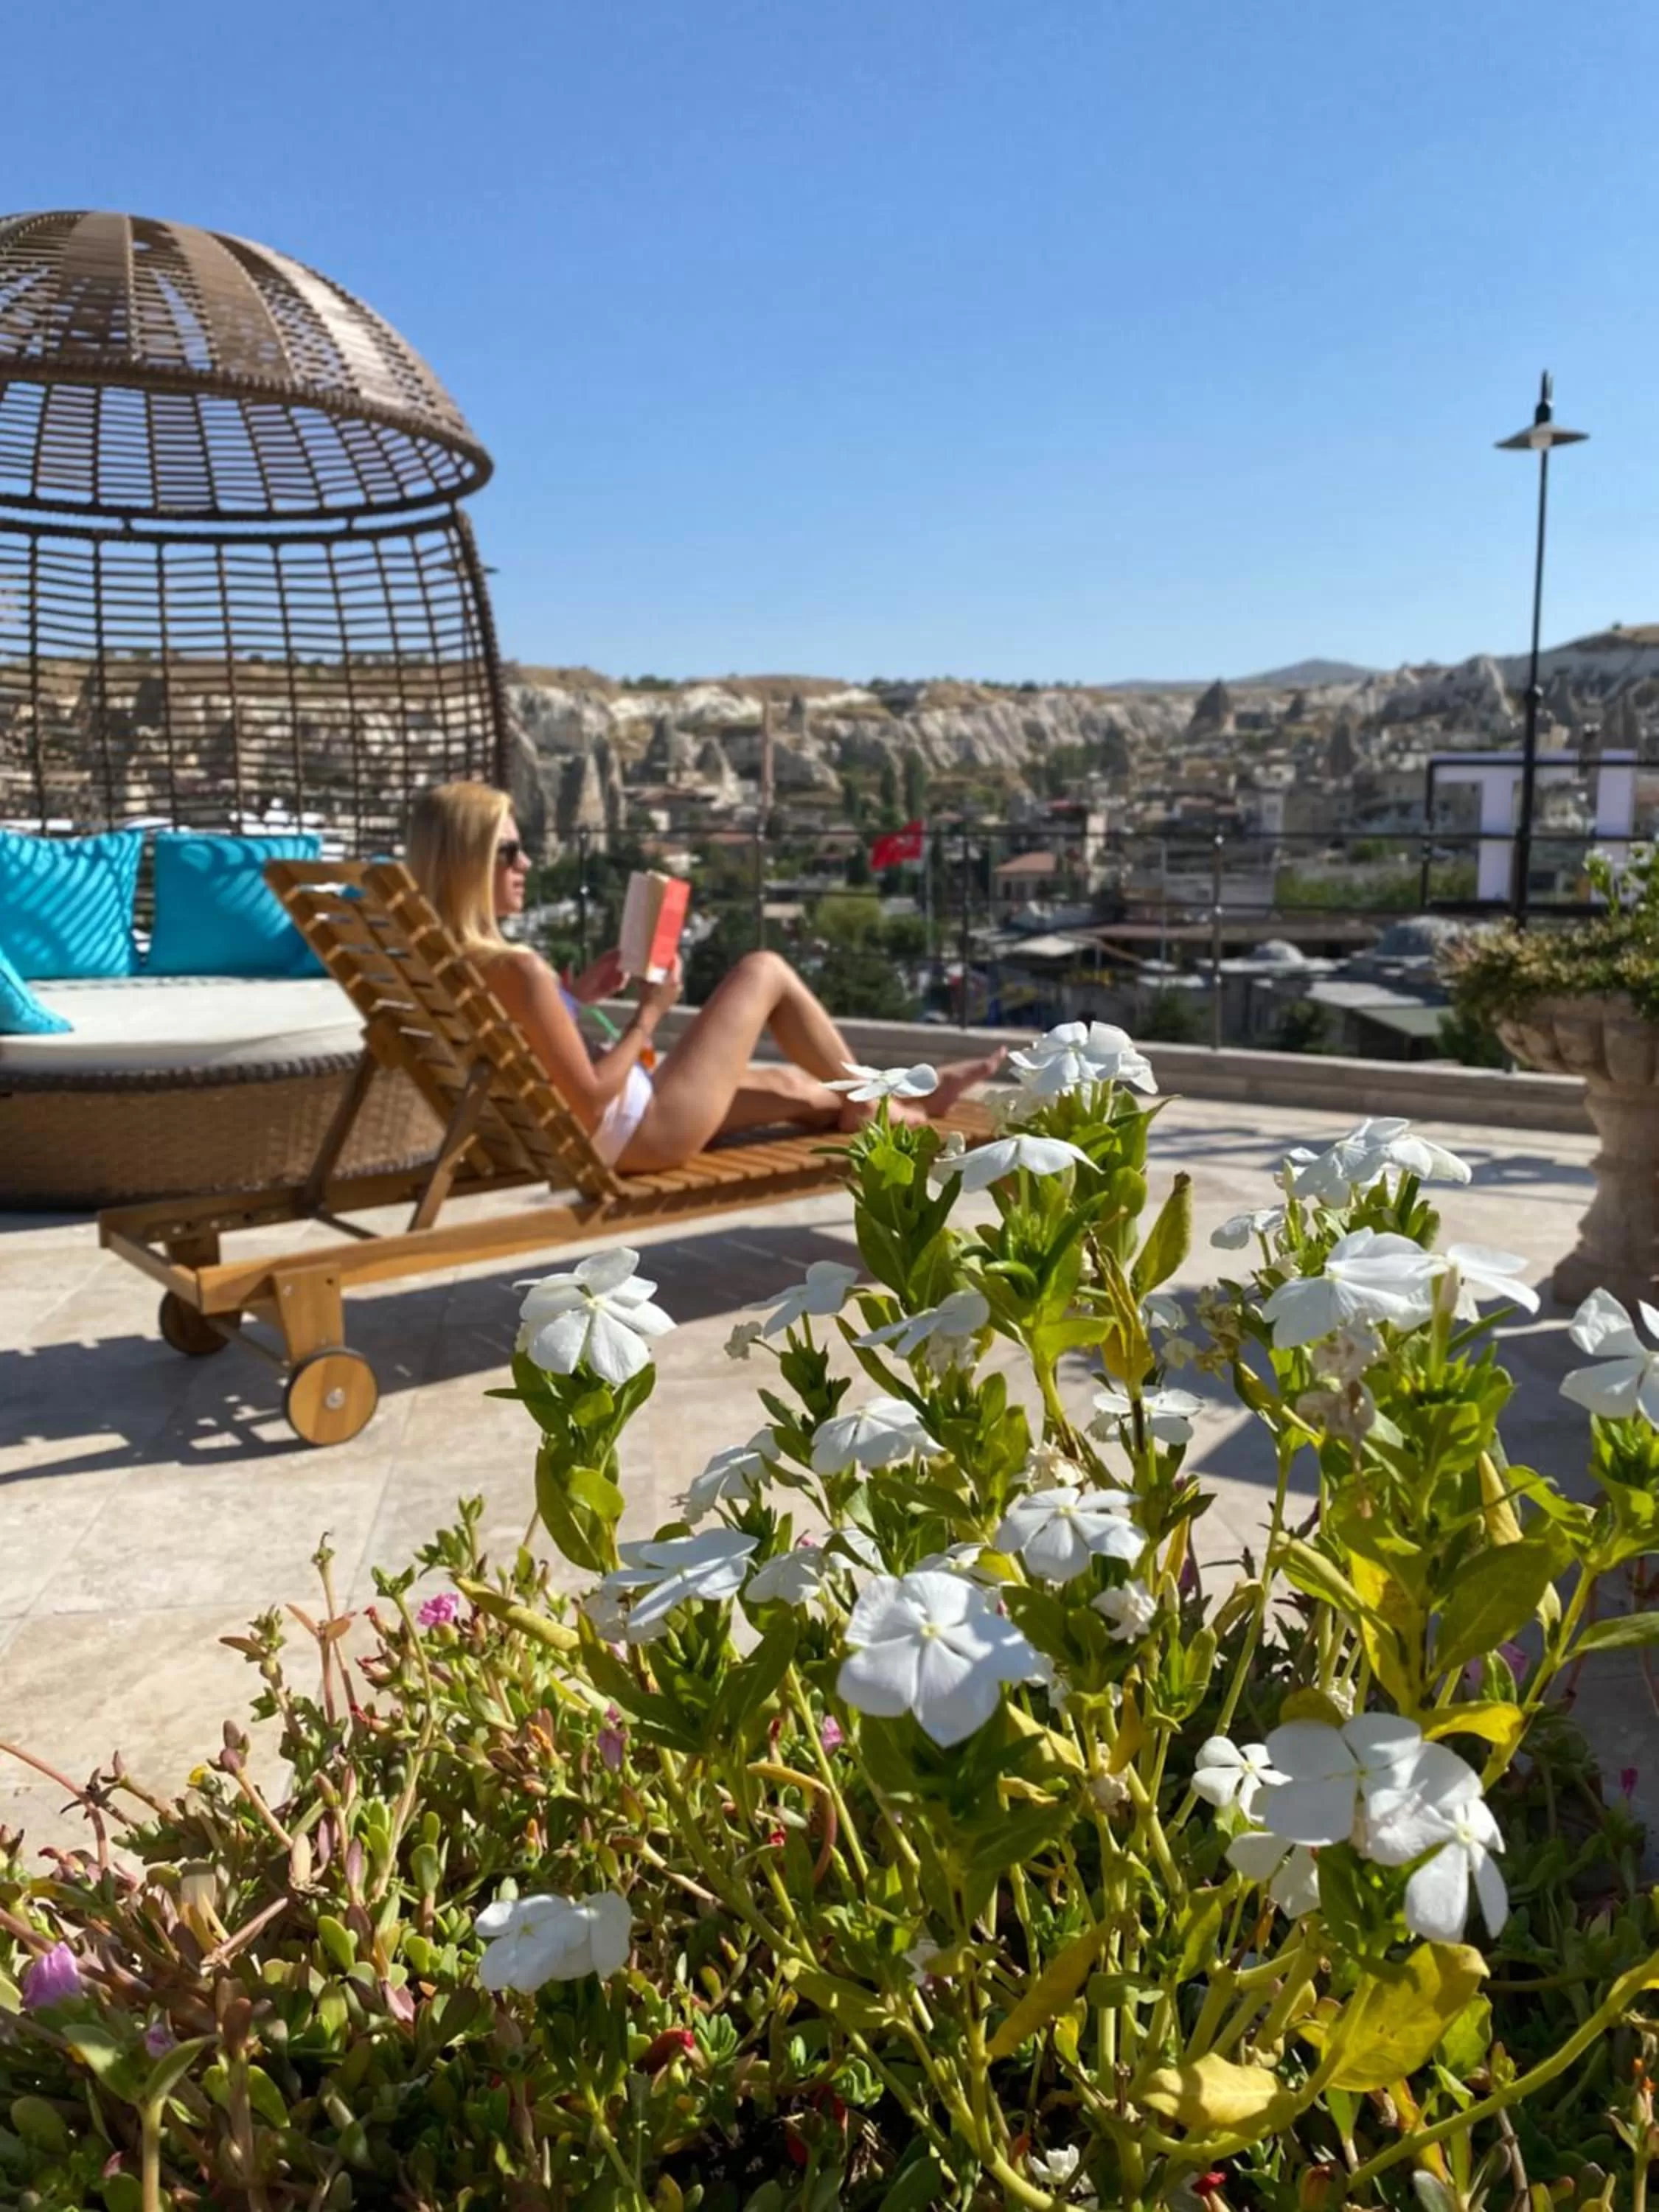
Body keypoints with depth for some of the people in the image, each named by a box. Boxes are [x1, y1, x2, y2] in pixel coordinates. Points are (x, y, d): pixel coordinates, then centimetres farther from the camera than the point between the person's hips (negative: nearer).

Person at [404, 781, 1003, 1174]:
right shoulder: (518, 968, -29)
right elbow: (590, 1103, -26)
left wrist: (574, 996, 6)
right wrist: (648, 1015, -16)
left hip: (587, 1140, 9)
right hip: (643, 1129, -9)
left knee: (789, 1083, 25)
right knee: (764, 971, 4)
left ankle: (905, 1110, 48)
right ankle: (871, 1105, 24)